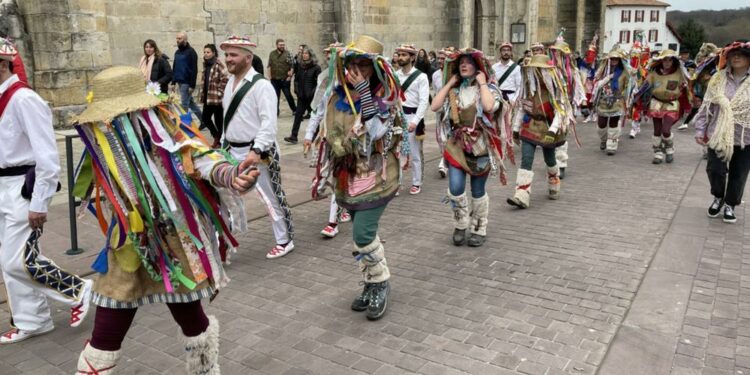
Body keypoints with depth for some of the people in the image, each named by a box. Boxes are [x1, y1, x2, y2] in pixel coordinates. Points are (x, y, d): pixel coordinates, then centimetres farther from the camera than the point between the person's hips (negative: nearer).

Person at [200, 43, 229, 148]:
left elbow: (225, 79, -20)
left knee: (218, 120, 2)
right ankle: (217, 136, 30)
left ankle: (220, 141, 16)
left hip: (217, 98, -8)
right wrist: (202, 95, 16)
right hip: (207, 97, 8)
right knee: (205, 118, 10)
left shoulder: (219, 65, -13)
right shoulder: (206, 64, 13)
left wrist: (219, 92, -14)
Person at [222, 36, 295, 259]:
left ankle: (284, 241, 24)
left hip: (257, 152, -8)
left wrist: (256, 151, -32)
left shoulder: (260, 85, -16)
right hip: (233, 151, 8)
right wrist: (224, 145, 18)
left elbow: (269, 123, -24)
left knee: (271, 198, 6)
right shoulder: (231, 82, 10)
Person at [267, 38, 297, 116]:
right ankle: (276, 112, 15)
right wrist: (270, 76, 3)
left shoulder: (287, 54, -3)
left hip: (285, 79, -3)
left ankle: (294, 109, 17)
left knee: (288, 95, 1)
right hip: (274, 80, 3)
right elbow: (269, 66, 11)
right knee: (275, 96, 7)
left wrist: (290, 76, -12)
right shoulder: (272, 54, 8)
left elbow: (292, 66, -6)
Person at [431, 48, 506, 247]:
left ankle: (479, 230, 25)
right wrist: (449, 83, -1)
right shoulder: (453, 90, 7)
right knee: (455, 188, -10)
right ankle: (460, 226, 13)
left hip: (480, 145, -2)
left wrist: (482, 83, -14)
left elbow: (489, 106, -25)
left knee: (478, 191, 7)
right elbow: (434, 106, -6)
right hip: (457, 144, 2)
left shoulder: (489, 88, -3)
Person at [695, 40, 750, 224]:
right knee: (715, 169, 0)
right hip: (719, 134, 1)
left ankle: (730, 205, 28)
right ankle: (718, 197, 28)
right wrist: (700, 129, 1)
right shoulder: (718, 79, 2)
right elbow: (707, 106, 4)